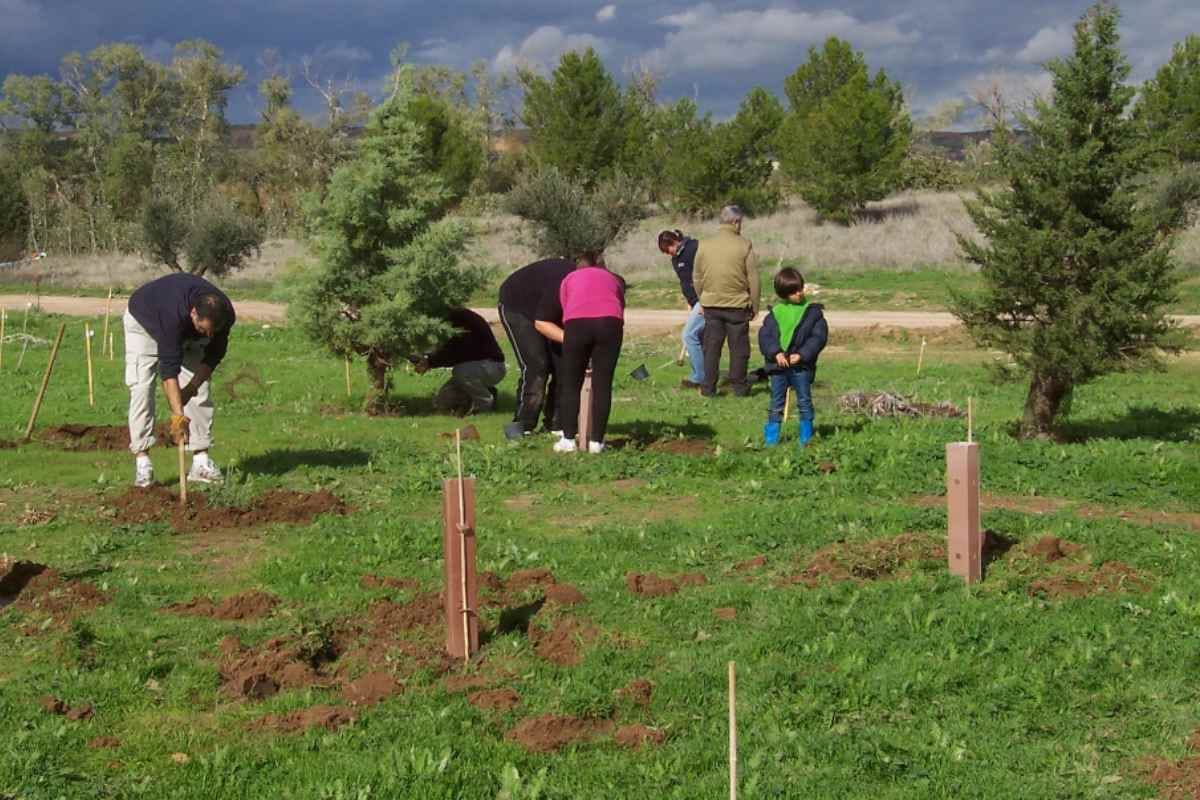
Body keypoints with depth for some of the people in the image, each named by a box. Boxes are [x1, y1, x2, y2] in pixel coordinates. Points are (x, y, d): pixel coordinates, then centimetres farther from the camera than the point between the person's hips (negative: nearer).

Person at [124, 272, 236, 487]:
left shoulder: (225, 315, -32)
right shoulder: (174, 313, -48)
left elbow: (213, 355, -14)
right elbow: (169, 366, -49)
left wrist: (192, 386, -21)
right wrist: (178, 415, -52)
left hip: (187, 331, 5)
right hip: (144, 322, -4)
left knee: (201, 389, -4)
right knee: (141, 388, -16)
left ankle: (201, 462, -2)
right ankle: (142, 463, -15)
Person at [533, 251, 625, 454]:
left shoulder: (569, 280, 32)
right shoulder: (614, 280, 36)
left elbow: (541, 322, 28)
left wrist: (566, 339, 27)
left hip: (577, 323, -1)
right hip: (610, 322, 1)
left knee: (571, 384, 12)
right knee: (602, 384, 9)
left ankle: (568, 440, 12)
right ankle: (596, 442, 9)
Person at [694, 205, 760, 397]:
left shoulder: (704, 245, 1)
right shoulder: (744, 246, -8)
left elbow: (697, 277, 9)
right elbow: (753, 279, -5)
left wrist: (702, 302, 21)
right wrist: (754, 306, 5)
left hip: (711, 304, 3)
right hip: (738, 305, -3)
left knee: (711, 347, 9)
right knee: (738, 347, 8)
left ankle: (708, 387, 10)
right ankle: (739, 386, 12)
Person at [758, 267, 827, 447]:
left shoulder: (812, 311, 0)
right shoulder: (775, 312, 4)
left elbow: (819, 336, -5)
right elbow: (765, 335, 1)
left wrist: (802, 354, -14)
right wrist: (776, 353, -15)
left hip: (802, 366, -1)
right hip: (778, 365, 1)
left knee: (804, 402, 5)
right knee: (776, 403, 7)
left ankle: (806, 436, 15)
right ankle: (771, 437, 13)